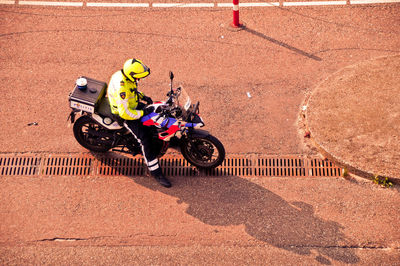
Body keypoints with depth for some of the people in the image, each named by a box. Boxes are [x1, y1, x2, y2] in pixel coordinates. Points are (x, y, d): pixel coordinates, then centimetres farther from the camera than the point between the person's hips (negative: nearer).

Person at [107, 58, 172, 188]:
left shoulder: (125, 75, -7)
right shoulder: (121, 88, -36)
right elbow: (124, 113, -35)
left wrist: (143, 96, 2)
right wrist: (143, 113, -27)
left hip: (133, 105, 9)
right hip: (125, 114, -9)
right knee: (145, 139, -17)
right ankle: (156, 172, -10)